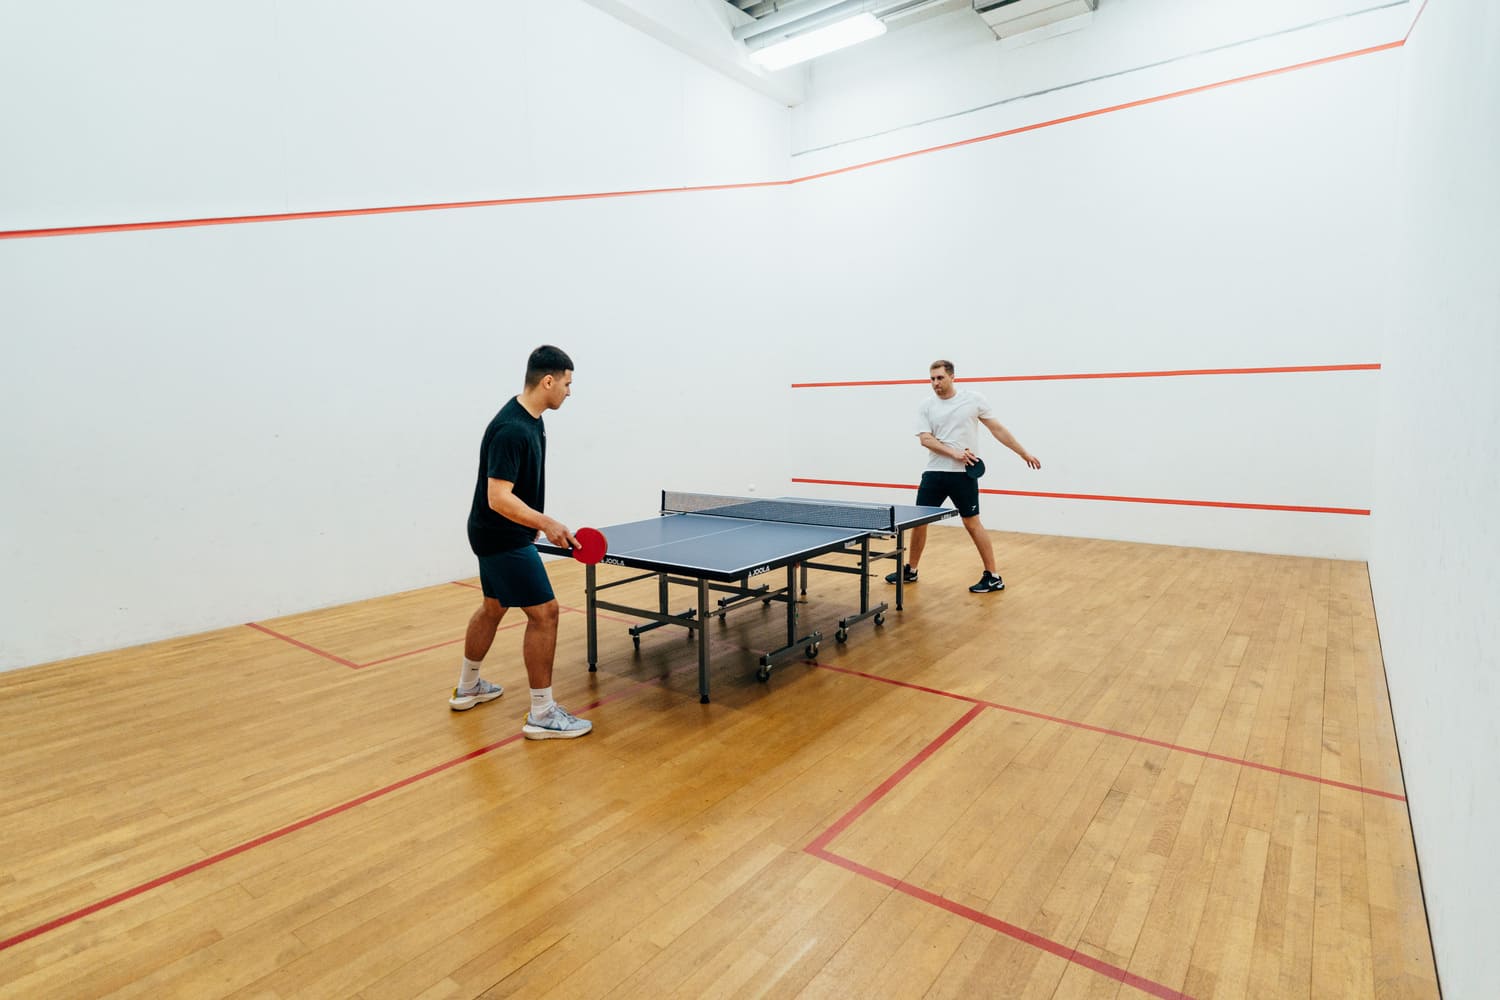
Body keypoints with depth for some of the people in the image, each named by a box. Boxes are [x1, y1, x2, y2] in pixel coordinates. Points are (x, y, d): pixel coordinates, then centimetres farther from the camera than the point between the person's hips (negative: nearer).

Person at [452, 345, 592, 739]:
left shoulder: (528, 417, 5)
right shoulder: (512, 430, -26)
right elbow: (499, 498, -30)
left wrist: (534, 523, 24)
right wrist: (546, 523, -36)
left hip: (497, 533, 11)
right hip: (504, 538, -11)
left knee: (494, 606, 23)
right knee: (544, 613, -8)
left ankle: (468, 688, 41)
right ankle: (542, 714, 2)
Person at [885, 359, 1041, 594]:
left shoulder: (973, 399, 0)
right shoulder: (925, 407, 4)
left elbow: (997, 429, 6)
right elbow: (925, 439, -8)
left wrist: (1023, 453, 8)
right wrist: (955, 454, -21)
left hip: (964, 474, -3)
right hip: (935, 473, 3)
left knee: (972, 523, -2)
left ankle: (993, 577, 8)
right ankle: (911, 570, 22)